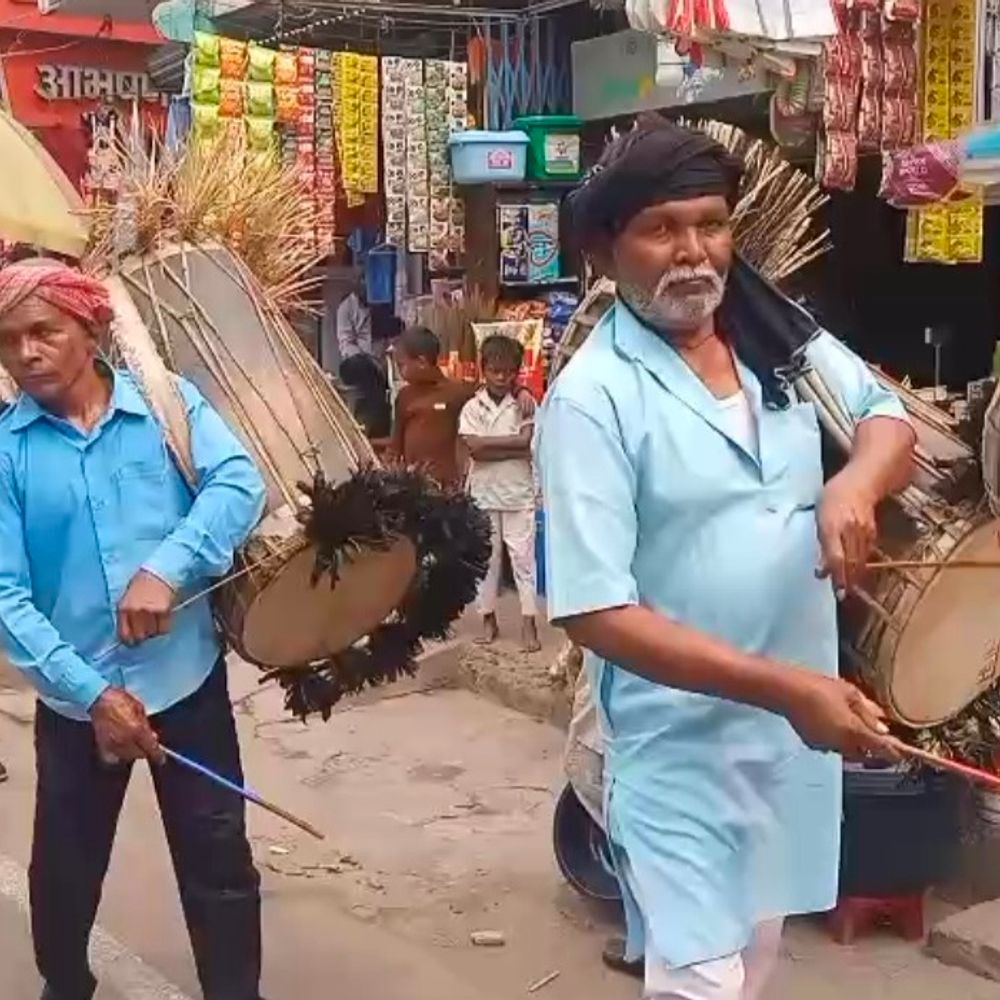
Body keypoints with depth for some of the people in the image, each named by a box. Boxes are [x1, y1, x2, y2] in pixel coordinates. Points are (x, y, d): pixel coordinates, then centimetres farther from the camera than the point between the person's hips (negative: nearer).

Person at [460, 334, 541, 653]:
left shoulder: (525, 404, -1)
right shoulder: (472, 408, 1)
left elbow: (529, 444, -13)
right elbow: (474, 448, -11)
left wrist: (490, 444, -12)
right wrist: (512, 442, -12)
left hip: (519, 493, -1)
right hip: (484, 493, 1)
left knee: (522, 555, -1)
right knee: (486, 556, 8)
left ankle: (529, 621, 1)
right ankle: (488, 618, 18)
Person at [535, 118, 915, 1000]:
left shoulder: (777, 334, -2)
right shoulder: (592, 397, -19)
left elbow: (888, 419, 9)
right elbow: (596, 612, -22)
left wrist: (856, 482, -17)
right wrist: (783, 688, -28)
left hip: (795, 721, 6)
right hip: (683, 738, -6)